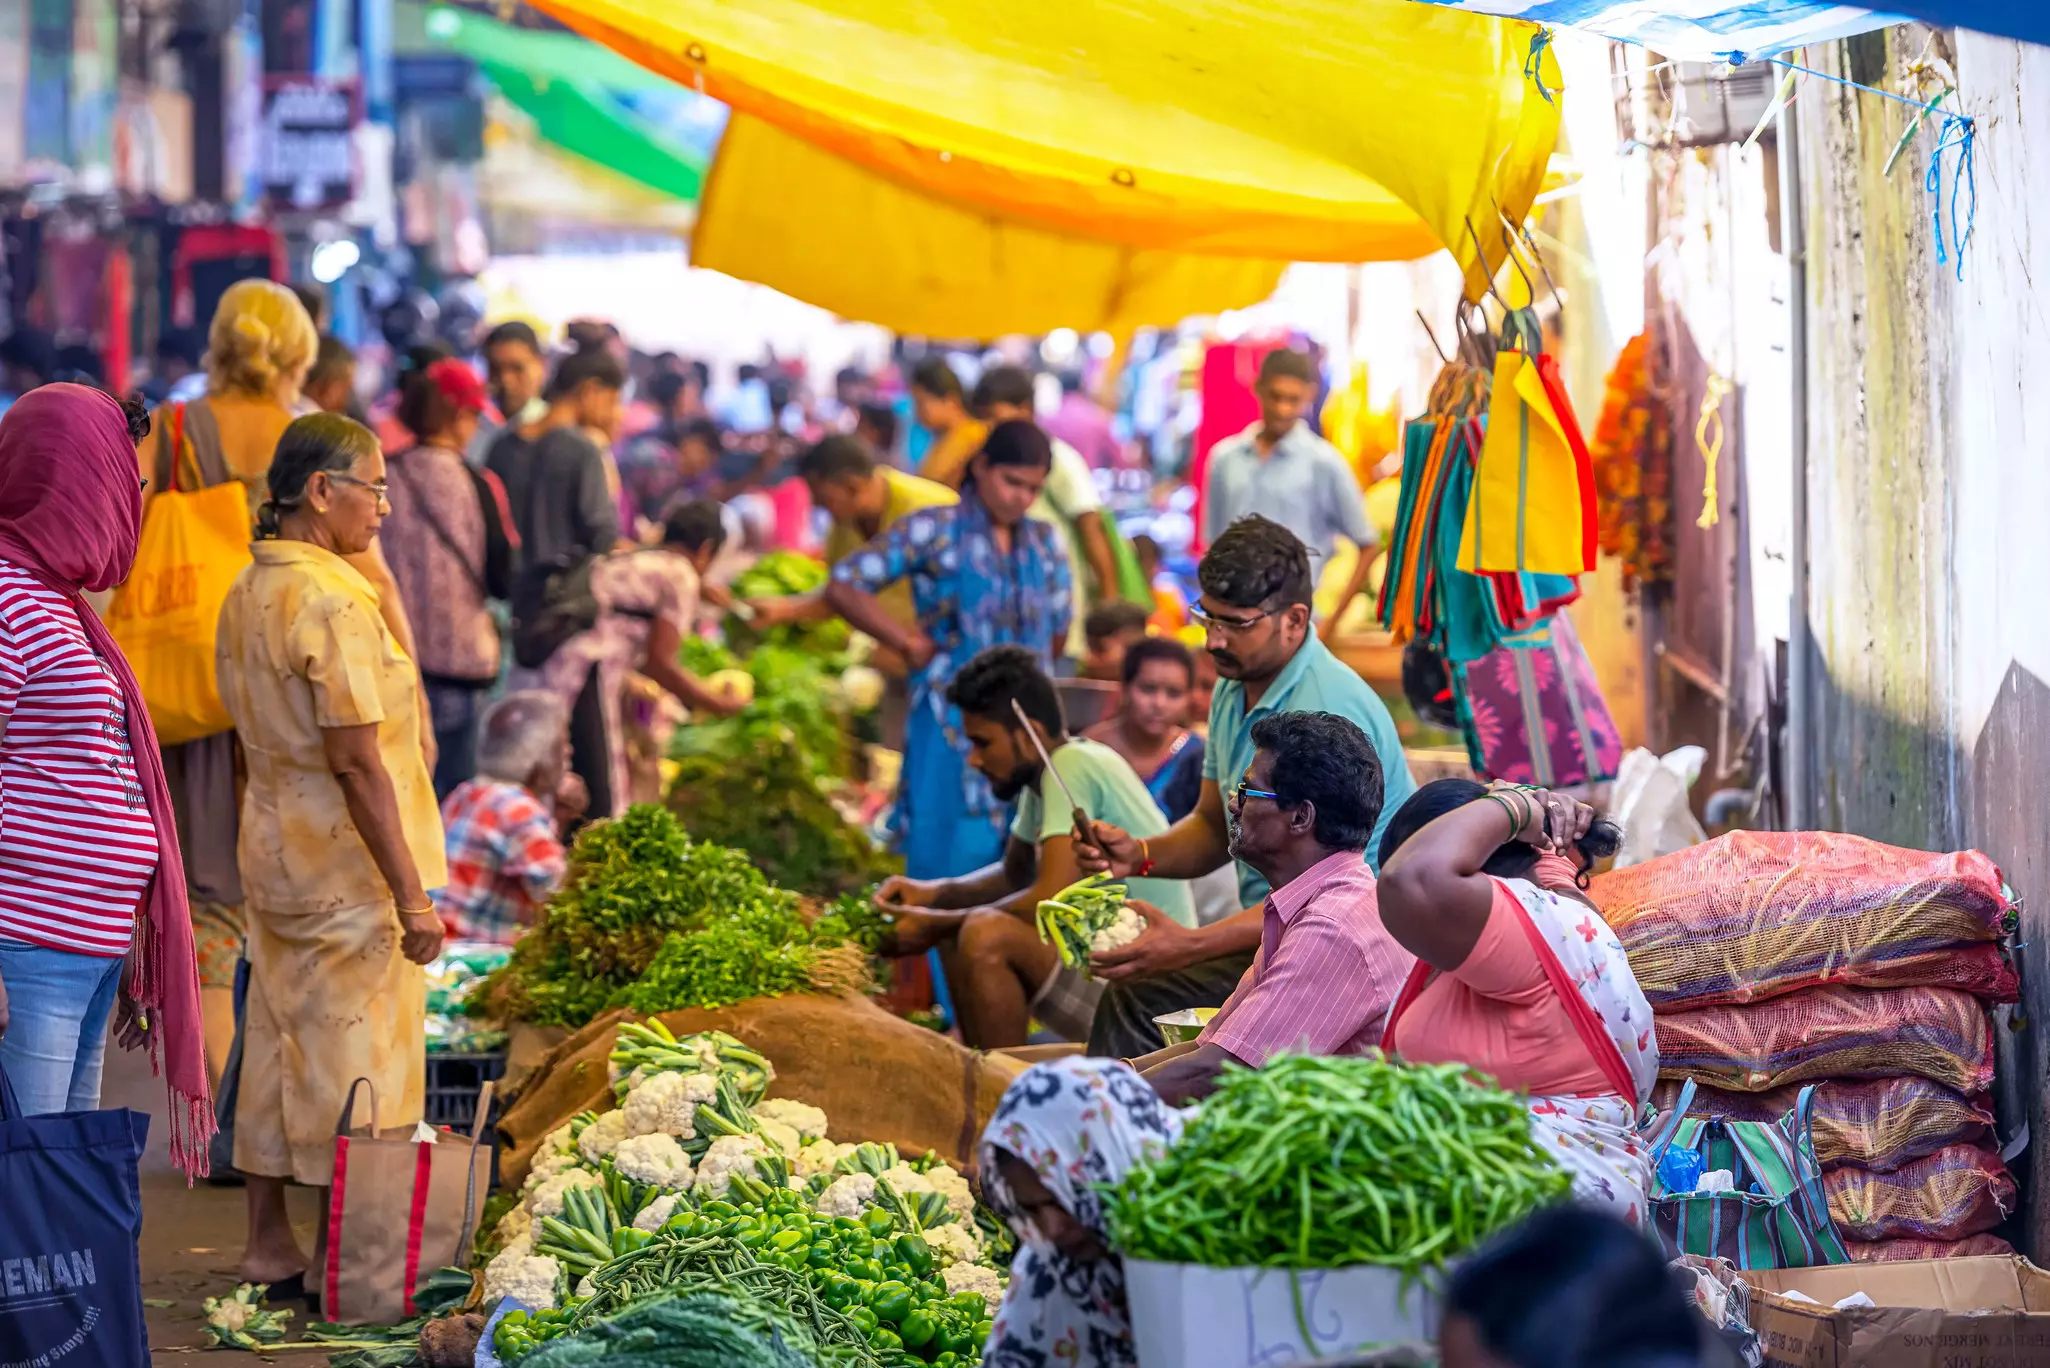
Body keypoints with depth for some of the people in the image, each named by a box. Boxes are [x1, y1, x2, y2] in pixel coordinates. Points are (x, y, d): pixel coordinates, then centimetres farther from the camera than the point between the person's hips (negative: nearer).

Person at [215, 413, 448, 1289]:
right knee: (352, 1059, 0)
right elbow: (358, 762, -22)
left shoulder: (246, 593, 8)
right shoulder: (332, 601, -20)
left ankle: (269, 1244, 21)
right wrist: (411, 892, -19)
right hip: (347, 866, -9)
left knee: (276, 1046, 14)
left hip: (273, 854, 9)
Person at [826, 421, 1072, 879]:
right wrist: (909, 643, -5)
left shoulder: (1043, 545, 12)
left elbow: (1057, 634, 23)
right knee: (949, 858, -7)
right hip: (954, 731, -5)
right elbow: (843, 588, -7)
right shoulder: (934, 532, -3)